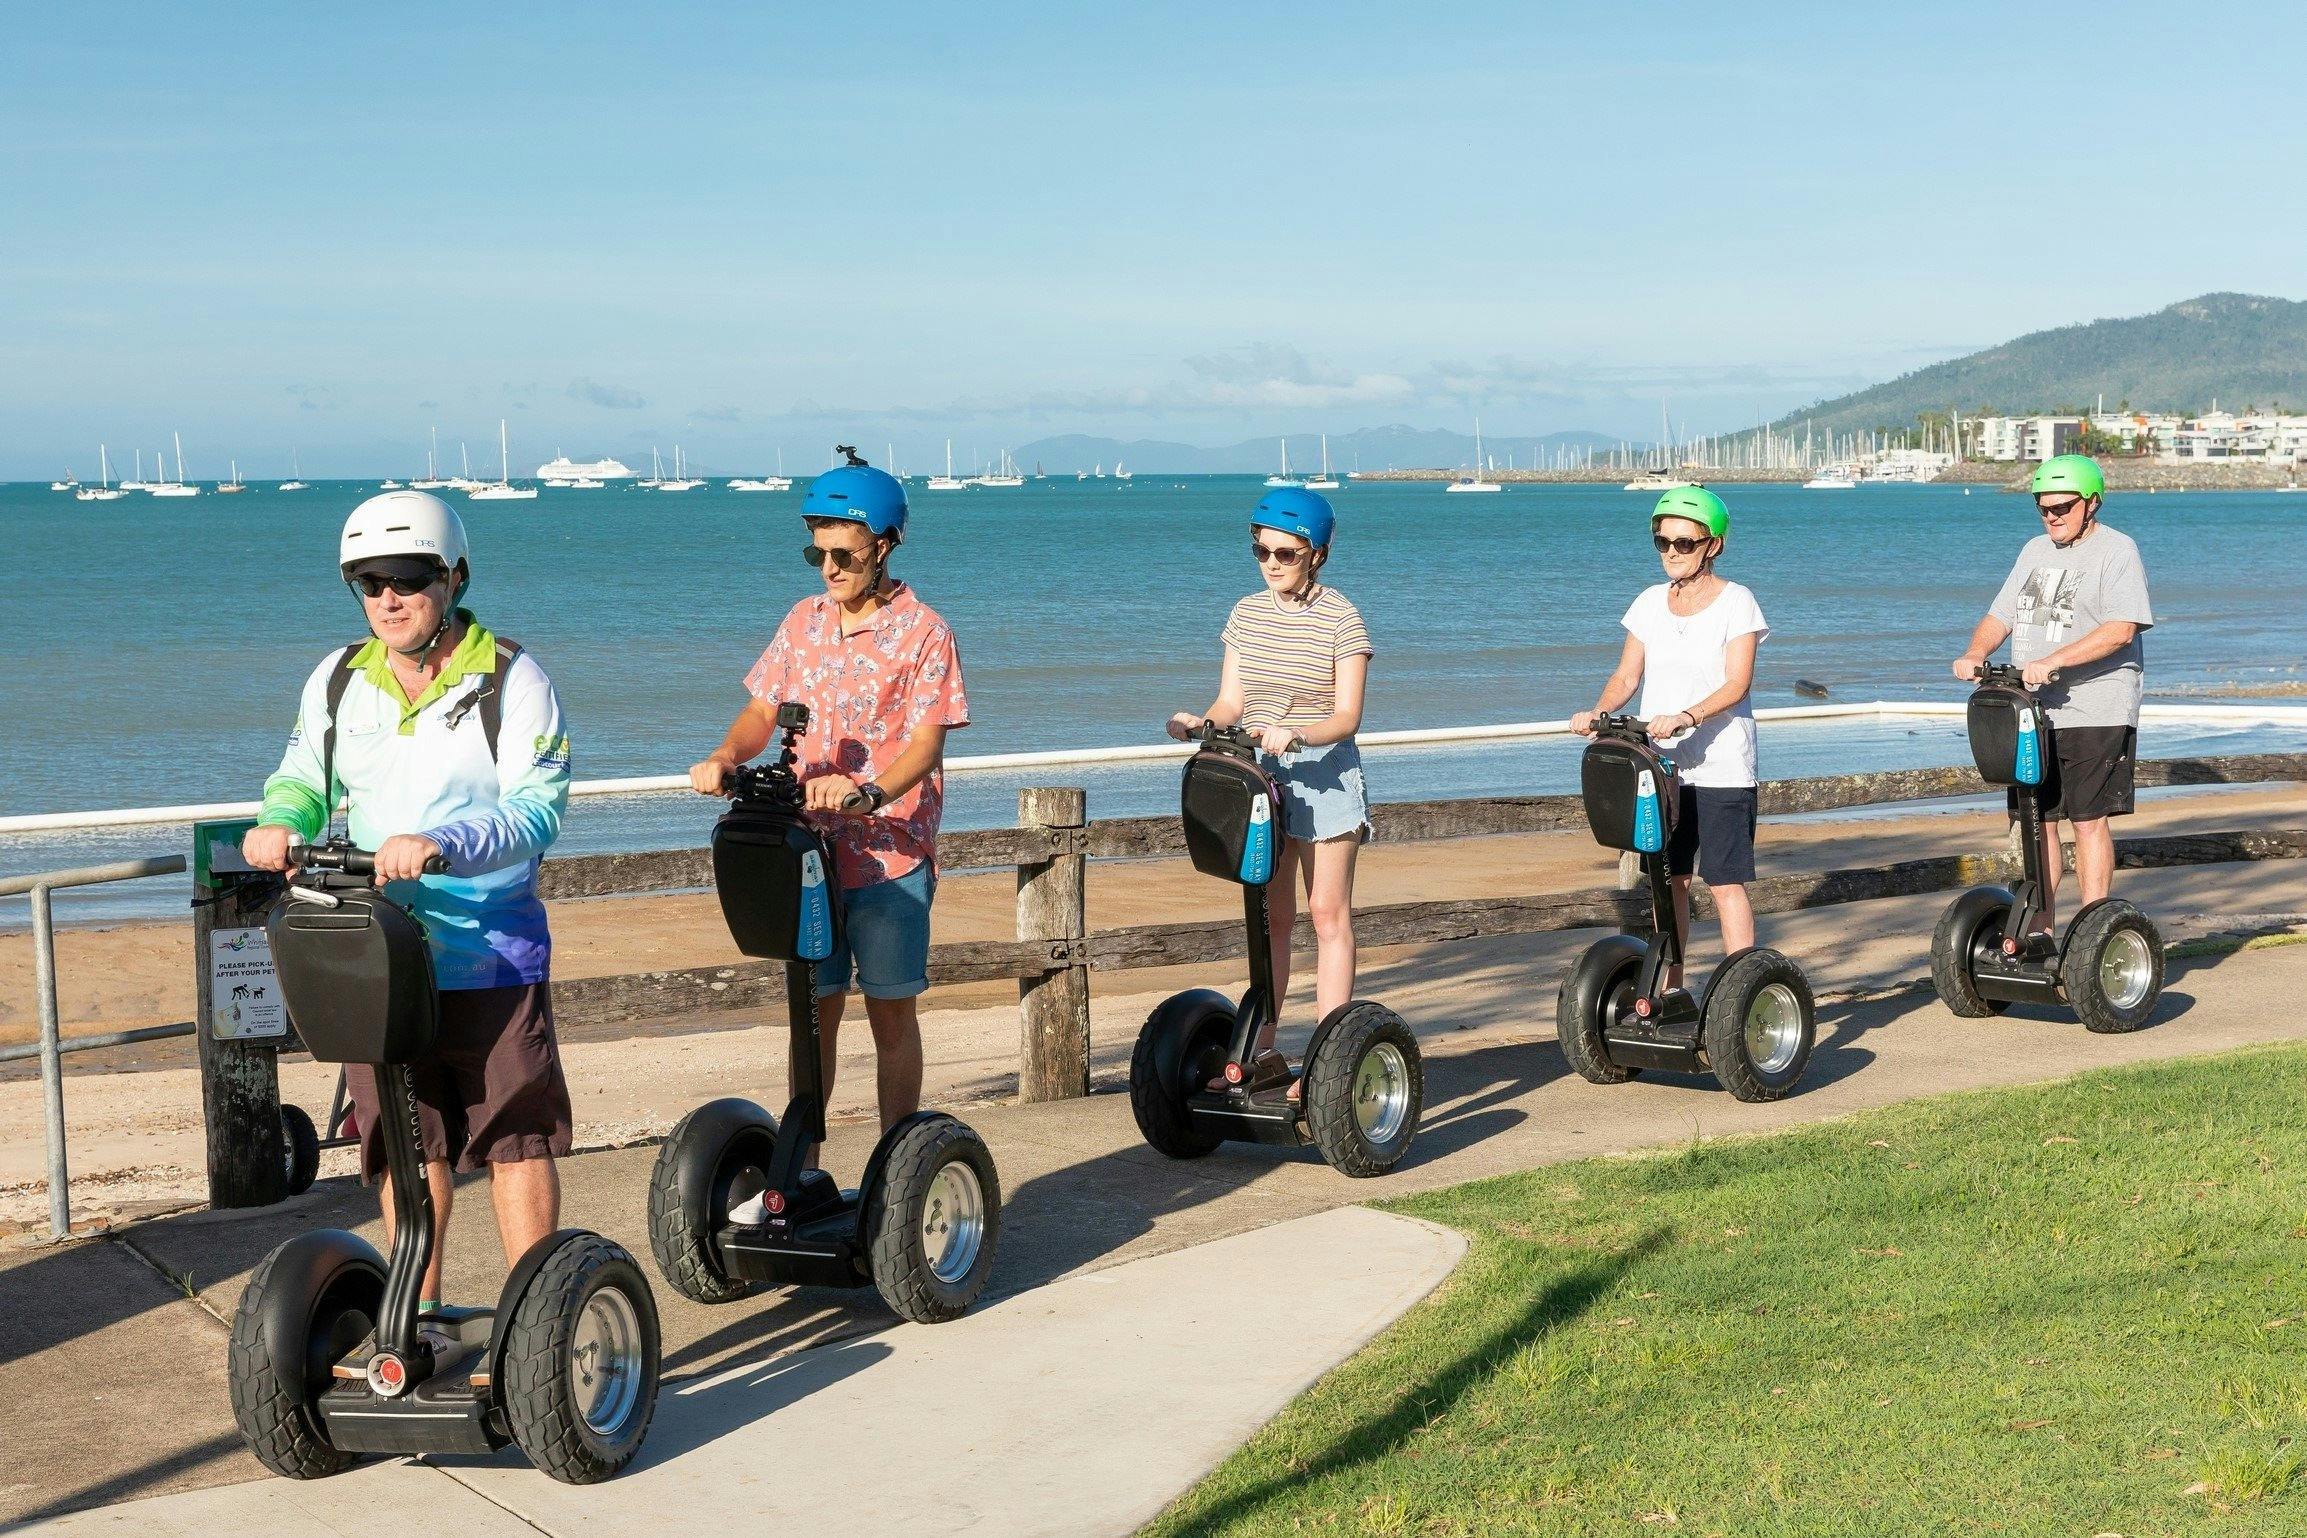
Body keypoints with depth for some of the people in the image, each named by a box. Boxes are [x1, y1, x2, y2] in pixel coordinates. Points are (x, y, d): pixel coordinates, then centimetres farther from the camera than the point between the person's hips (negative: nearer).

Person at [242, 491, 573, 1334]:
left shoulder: (510, 679, -7)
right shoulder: (337, 680, 8)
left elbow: (537, 809, -16)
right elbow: (304, 776, 20)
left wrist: (442, 844, -33)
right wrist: (279, 822, -4)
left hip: (492, 954, -4)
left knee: (515, 1136, 0)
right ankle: (418, 1319, 23)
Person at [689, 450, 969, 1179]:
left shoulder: (921, 632, -6)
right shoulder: (805, 621, 10)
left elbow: (925, 743, -14)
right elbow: (764, 710, 12)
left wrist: (865, 793, -32)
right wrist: (725, 756, -10)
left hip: (890, 853, -4)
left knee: (892, 1013, 4)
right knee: (812, 1011, 9)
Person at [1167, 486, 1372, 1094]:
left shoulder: (1340, 617, -9)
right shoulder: (1247, 614, 7)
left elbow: (1347, 717, -13)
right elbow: (1231, 702, 6)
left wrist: (1296, 735, -31)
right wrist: (1200, 723, -15)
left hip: (1325, 772, -5)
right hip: (1260, 772, 5)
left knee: (1328, 914, -2)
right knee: (1268, 917, 10)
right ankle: (1264, 1052, 15)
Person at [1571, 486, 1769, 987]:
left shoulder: (1735, 602, -5)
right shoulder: (1650, 602, 10)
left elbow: (1737, 684, -15)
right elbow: (1627, 675, 10)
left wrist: (1686, 716, -31)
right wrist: (1597, 713, -11)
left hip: (1720, 769, -5)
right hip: (1659, 767, 5)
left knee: (1724, 883, -6)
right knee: (1667, 879, 10)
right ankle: (1672, 989, 19)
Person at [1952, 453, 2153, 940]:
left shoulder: (2117, 550, -5)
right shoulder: (2035, 551, 18)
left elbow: (2122, 629, -18)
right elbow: (2000, 617, 19)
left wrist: (2050, 663, -25)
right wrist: (1975, 653, -3)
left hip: (2094, 715, -7)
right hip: (2030, 713, 7)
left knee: (2088, 820, -5)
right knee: (2036, 821, 8)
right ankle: (2040, 929, 17)